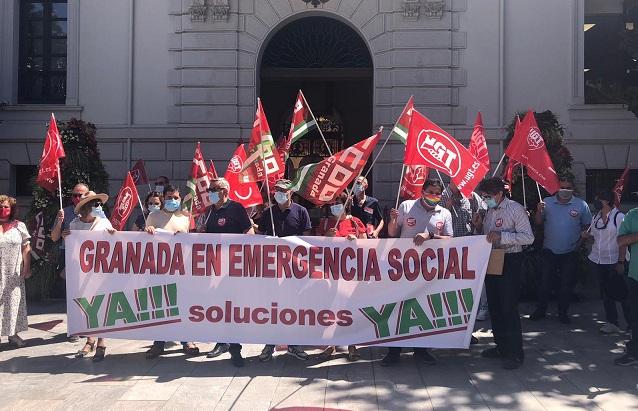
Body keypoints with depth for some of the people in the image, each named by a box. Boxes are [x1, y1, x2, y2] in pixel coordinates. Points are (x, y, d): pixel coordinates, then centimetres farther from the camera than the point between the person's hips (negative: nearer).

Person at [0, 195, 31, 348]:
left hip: (14, 274, 1)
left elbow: (26, 248, 5)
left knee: (14, 301, 7)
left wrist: (26, 268, -1)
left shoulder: (19, 226, 6)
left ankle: (13, 333, 16)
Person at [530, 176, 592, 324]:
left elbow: (587, 225, 6)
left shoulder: (581, 205, -3)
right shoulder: (547, 202, -1)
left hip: (570, 252, 0)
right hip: (549, 251, 1)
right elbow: (538, 223, 1)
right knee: (545, 282, 6)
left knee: (566, 284, 8)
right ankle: (540, 310, 19)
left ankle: (563, 313, 21)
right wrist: (539, 211, -17)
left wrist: (580, 240, -5)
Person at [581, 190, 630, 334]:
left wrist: (621, 262, -16)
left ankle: (632, 322, 13)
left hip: (614, 261, -6)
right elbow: (592, 234, 23)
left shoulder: (619, 216, -10)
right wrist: (586, 235, -1)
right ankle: (612, 322, 20)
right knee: (606, 292, 11)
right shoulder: (596, 217, 9)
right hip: (597, 261, 6)